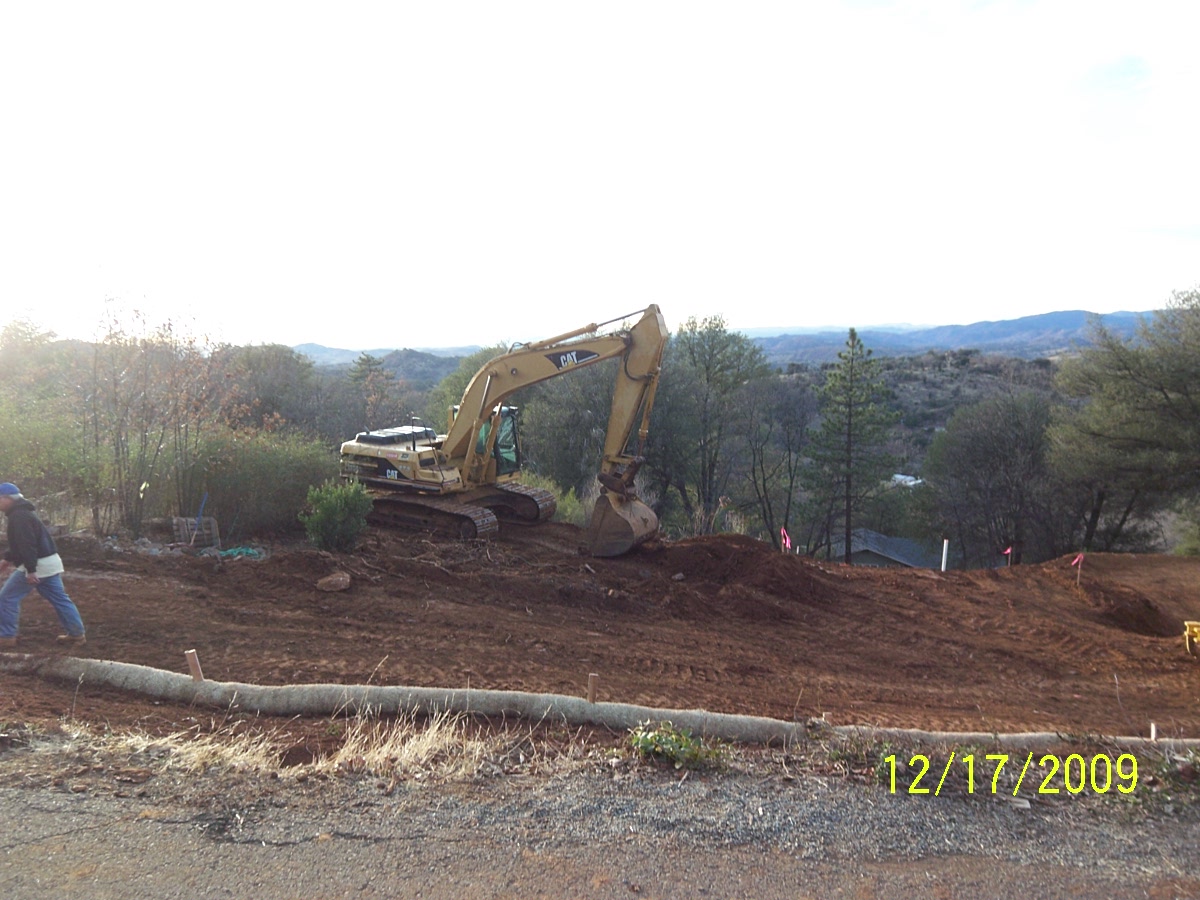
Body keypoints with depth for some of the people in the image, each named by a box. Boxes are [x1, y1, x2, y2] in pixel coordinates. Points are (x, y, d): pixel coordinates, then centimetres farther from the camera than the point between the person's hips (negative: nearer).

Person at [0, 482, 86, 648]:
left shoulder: (18, 516, -16)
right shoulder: (22, 513, 18)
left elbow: (27, 544, -24)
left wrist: (30, 570, -27)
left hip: (37, 565, -10)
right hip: (50, 563, 10)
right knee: (60, 598, 11)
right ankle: (77, 634, 13)